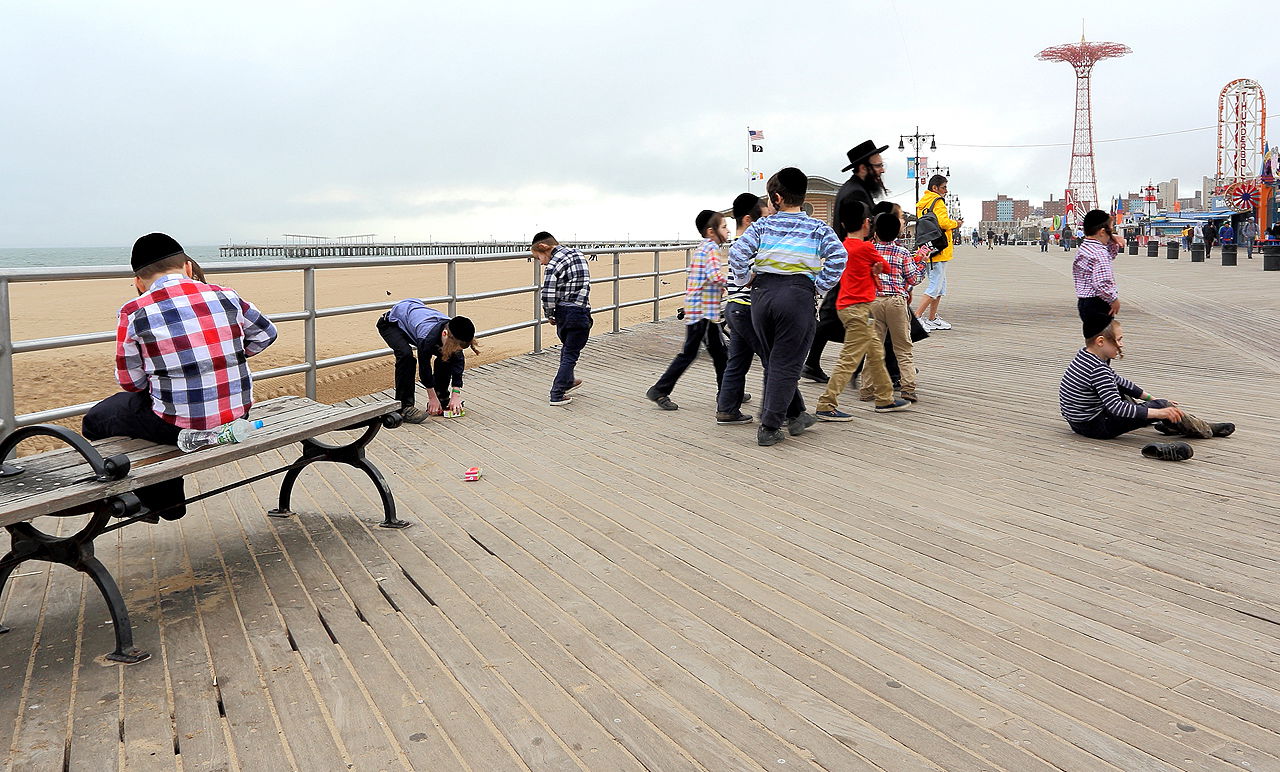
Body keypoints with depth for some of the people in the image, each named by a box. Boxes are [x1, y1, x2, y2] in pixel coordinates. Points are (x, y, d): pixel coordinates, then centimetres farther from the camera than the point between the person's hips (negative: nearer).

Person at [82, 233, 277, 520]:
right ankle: (169, 495, 44)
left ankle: (161, 500, 31)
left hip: (179, 427, -5)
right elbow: (266, 333, 16)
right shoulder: (225, 296, 0)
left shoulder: (134, 314, -8)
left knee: (95, 421, 22)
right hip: (236, 415, 5)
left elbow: (131, 382, 0)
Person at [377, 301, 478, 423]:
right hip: (391, 323, -7)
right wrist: (432, 397, -18)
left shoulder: (454, 333, -25)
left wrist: (456, 394, -17)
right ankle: (404, 408, -25)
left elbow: (458, 362, -14)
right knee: (406, 355, -32)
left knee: (445, 356, -4)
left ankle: (442, 399, 11)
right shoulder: (428, 337, -43)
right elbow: (424, 365, -28)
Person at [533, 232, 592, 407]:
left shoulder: (553, 265, -13)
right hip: (580, 313, 2)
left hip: (562, 312, -2)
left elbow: (548, 295, -18)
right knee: (571, 354, 7)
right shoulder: (578, 254, 6)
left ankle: (568, 381, 42)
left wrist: (549, 315, -1)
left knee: (567, 348, 22)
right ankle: (556, 395, 5)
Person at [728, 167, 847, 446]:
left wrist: (745, 279, 10)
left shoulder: (763, 225, 7)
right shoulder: (817, 227, 6)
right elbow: (839, 256, -9)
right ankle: (769, 427, 1)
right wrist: (820, 285, -2)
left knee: (772, 361, 18)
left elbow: (737, 253, -4)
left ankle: (795, 415, 30)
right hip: (797, 295, -2)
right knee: (785, 364, 3)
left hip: (762, 293, 2)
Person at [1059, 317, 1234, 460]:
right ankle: (1206, 430, 10)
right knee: (1162, 406, -10)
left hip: (1079, 421, 10)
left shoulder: (1084, 354, 5)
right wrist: (1158, 412, -28)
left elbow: (1116, 380, 17)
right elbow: (1116, 407, -29)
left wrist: (1150, 398, 17)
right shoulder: (1098, 369, -25)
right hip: (1097, 427, -10)